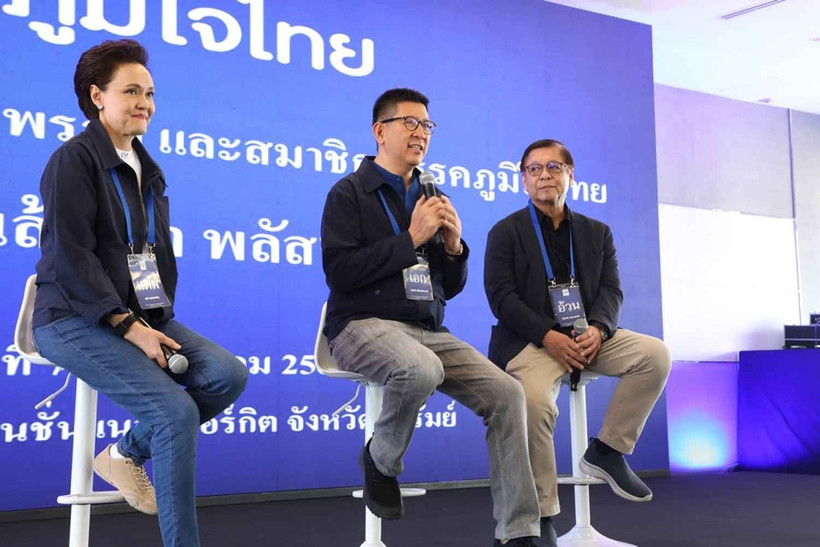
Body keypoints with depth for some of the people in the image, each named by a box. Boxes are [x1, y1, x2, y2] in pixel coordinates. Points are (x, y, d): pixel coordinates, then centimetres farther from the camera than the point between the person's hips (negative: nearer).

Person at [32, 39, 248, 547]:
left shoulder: (147, 168, 18)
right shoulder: (74, 159, -6)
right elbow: (70, 256, -16)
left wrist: (160, 318, 5)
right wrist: (128, 325, -21)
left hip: (144, 316, 7)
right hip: (77, 320, -7)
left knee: (229, 374, -15)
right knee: (176, 411, -25)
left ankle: (127, 452, 4)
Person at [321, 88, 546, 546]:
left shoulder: (431, 199, 18)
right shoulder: (350, 193, 2)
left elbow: (451, 287, 18)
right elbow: (340, 272, -12)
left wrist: (453, 245, -3)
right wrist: (411, 239, -12)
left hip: (429, 331, 6)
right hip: (364, 325, -5)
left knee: (507, 394, -15)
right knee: (422, 370, -38)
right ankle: (381, 461, -6)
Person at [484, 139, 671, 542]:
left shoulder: (597, 232, 17)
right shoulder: (505, 232, 5)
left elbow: (611, 291, 7)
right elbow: (501, 296, -6)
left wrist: (597, 329, -16)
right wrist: (548, 336, -21)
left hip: (585, 336, 4)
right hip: (530, 340, -4)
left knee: (655, 353, -20)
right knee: (535, 402, -34)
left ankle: (607, 450, -6)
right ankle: (543, 516, -17)